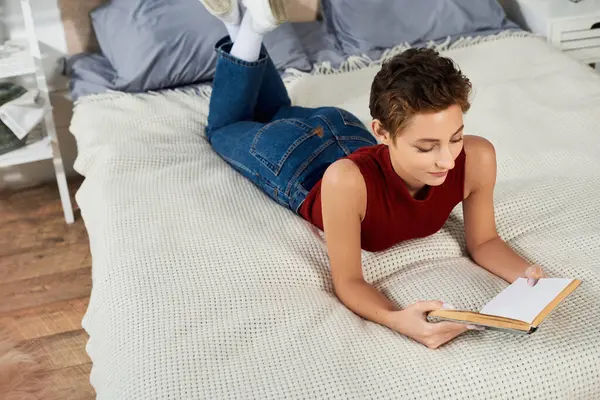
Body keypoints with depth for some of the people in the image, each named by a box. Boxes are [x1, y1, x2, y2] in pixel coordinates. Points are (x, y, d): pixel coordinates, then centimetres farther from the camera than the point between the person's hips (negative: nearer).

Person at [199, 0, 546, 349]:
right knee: (224, 128, 32)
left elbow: (484, 241, -22)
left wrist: (526, 274, -43)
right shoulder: (347, 180, -51)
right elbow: (348, 282, -40)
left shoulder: (477, 158, -40)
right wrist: (398, 319, -61)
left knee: (279, 112, 38)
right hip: (292, 159, -3)